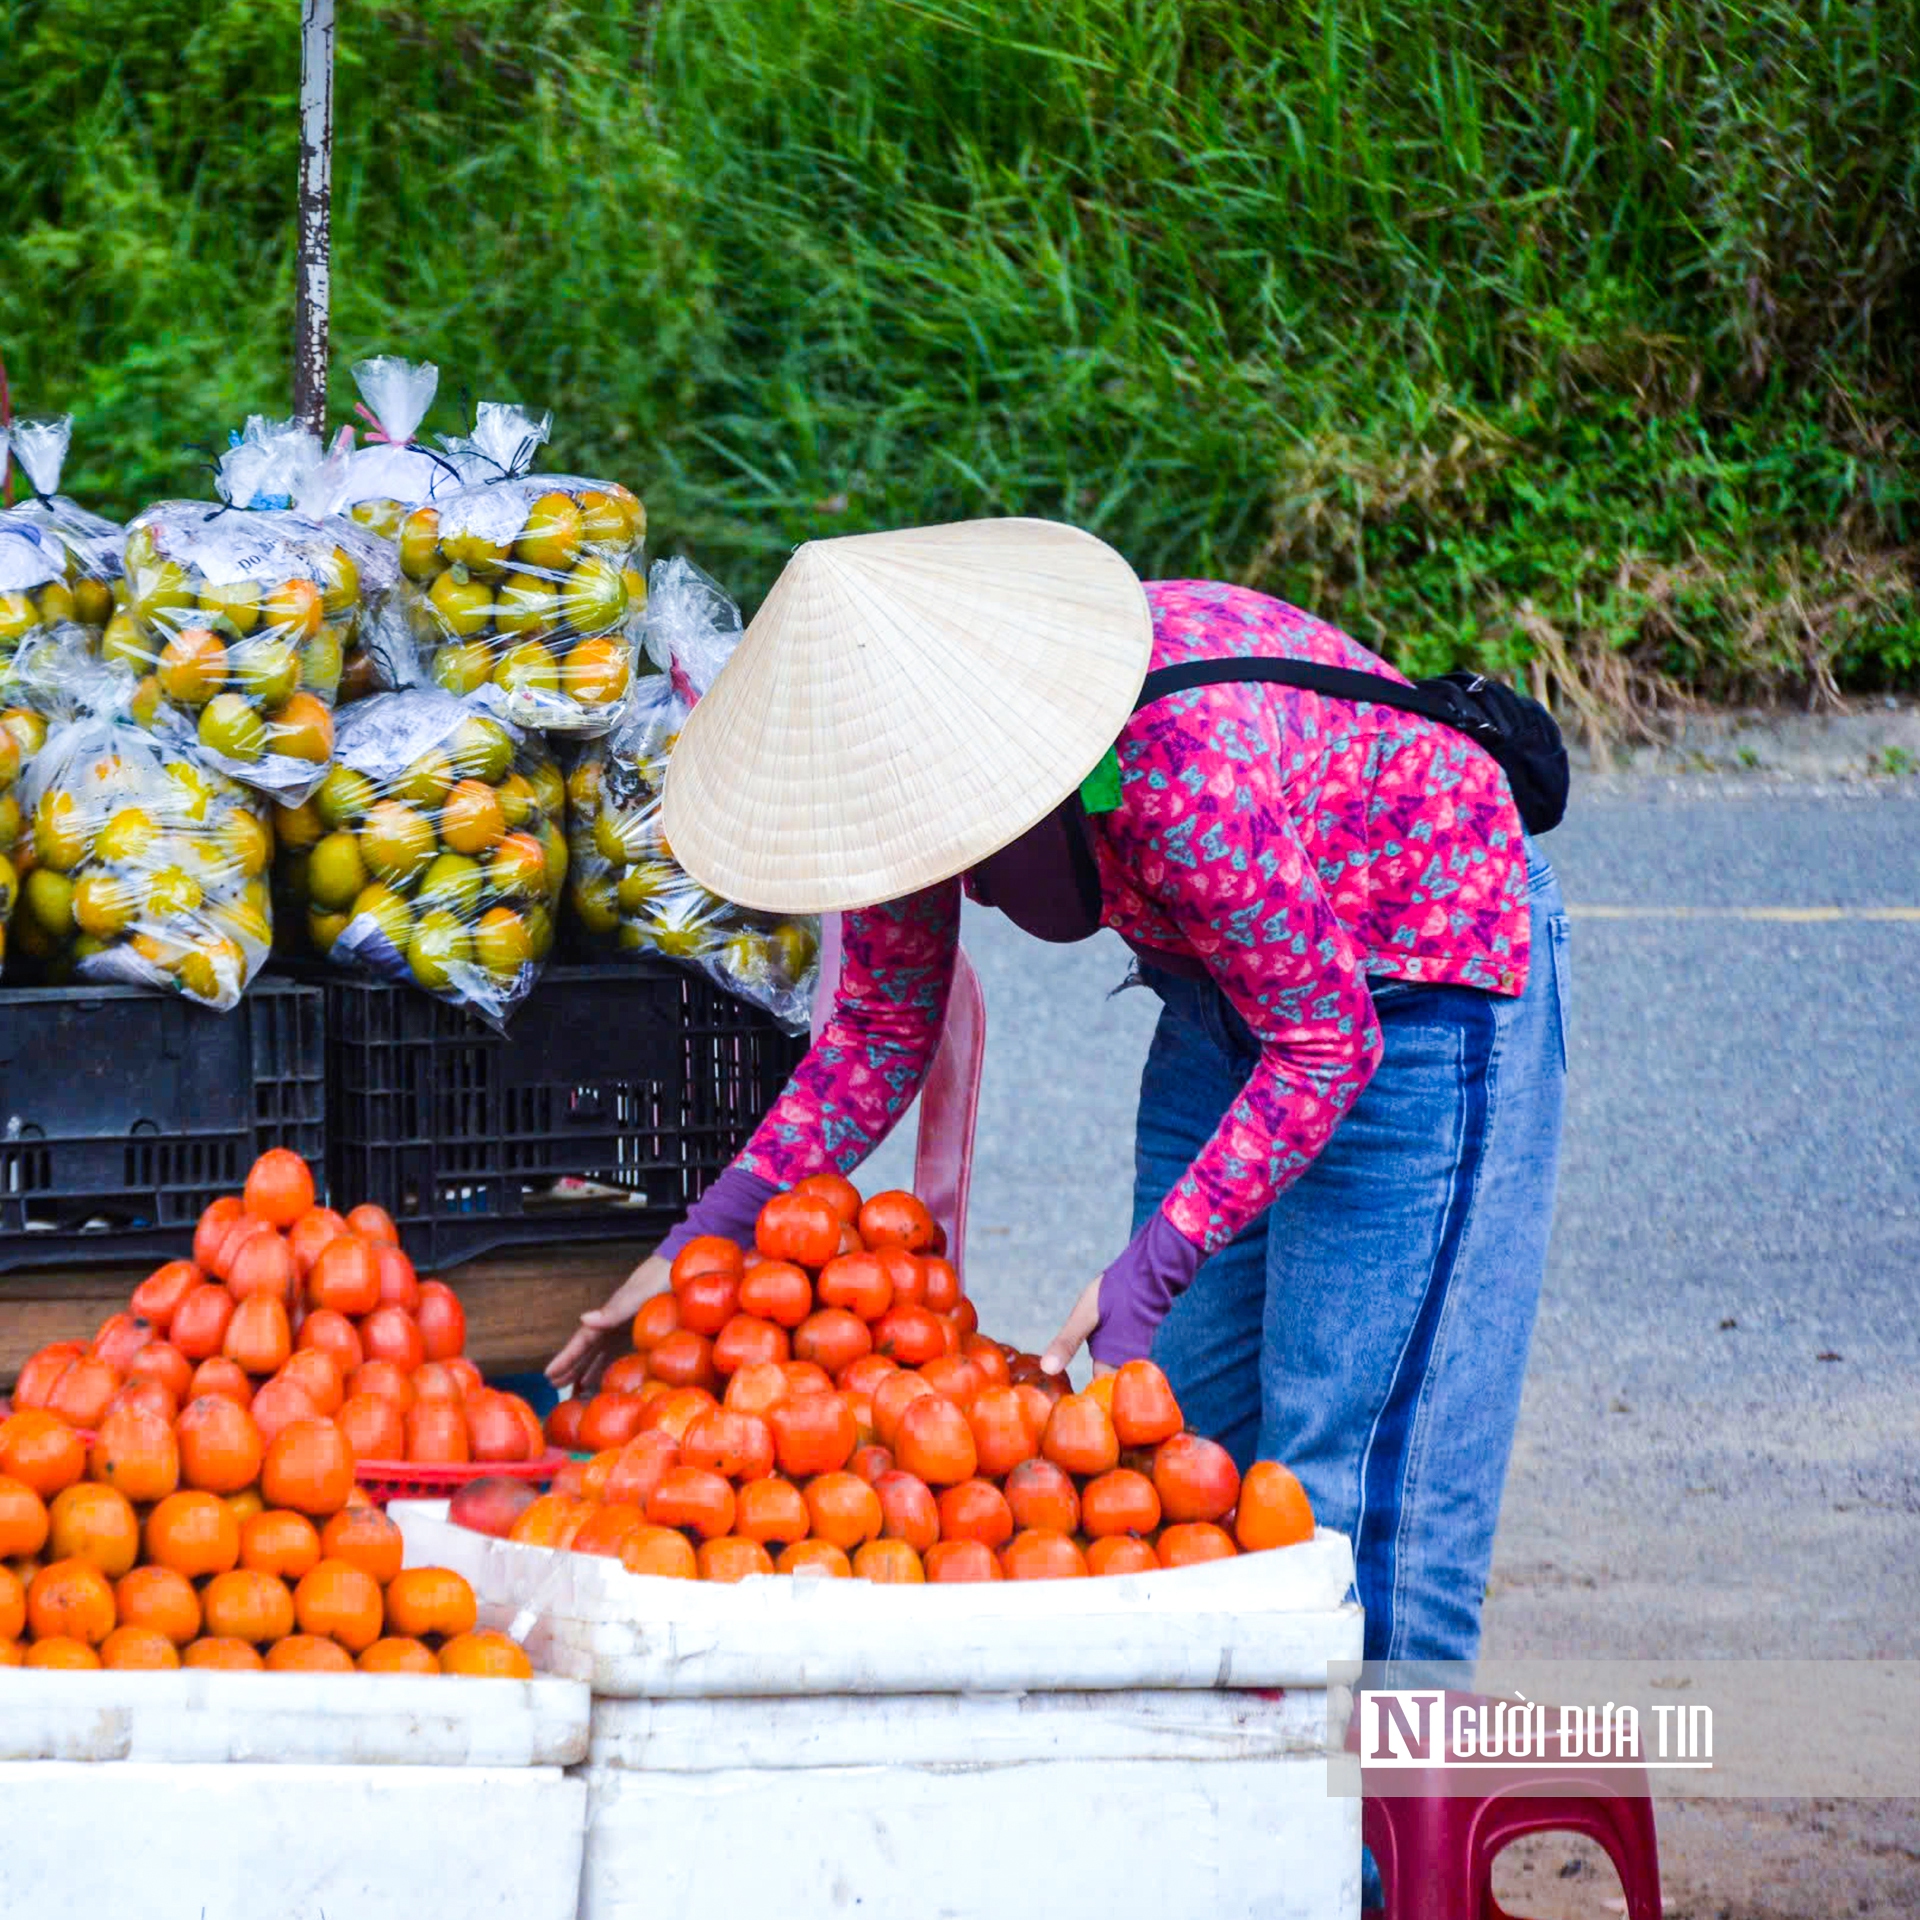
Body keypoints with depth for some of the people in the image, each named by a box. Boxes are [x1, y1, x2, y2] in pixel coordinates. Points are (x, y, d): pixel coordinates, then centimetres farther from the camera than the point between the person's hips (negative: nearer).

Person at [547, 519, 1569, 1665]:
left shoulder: (1184, 763, -39)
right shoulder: (910, 746, -16)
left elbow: (1329, 1046, -28)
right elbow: (882, 1024, 0)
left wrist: (1150, 1272, -34)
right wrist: (707, 1237, -9)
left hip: (1424, 988, -8)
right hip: (1230, 980, 8)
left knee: (1349, 1448, -12)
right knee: (1194, 1404, 5)